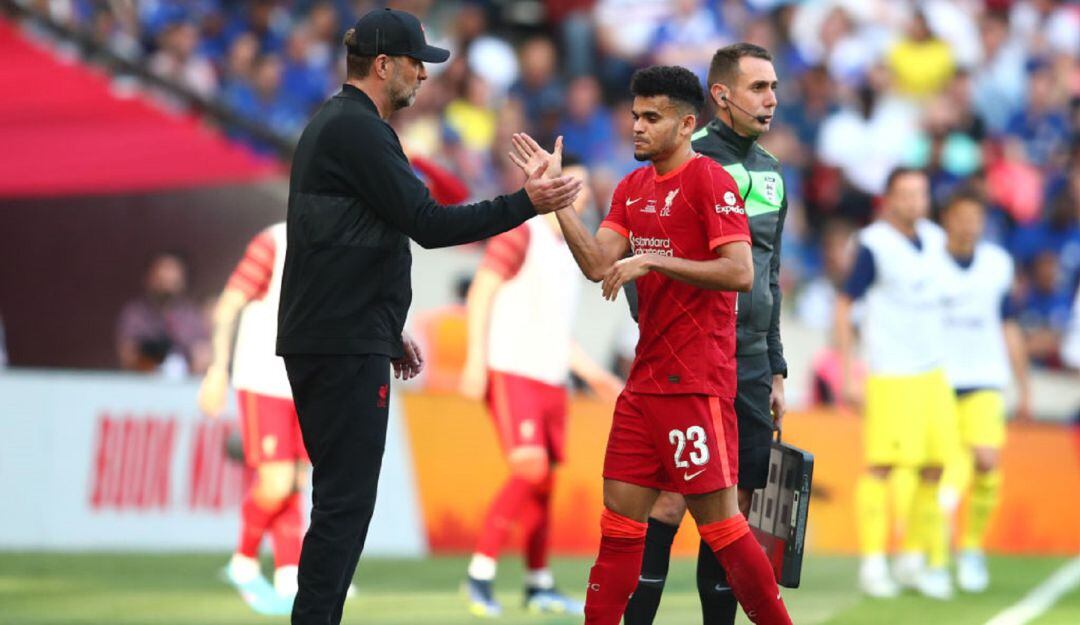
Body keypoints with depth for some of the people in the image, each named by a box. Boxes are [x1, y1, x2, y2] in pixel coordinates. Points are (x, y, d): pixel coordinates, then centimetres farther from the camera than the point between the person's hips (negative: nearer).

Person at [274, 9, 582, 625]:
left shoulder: (333, 125, 19)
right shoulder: (359, 130, -13)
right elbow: (429, 223, -18)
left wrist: (390, 330, 27)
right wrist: (526, 203, -14)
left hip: (322, 340, 10)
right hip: (345, 346, -10)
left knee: (341, 497, 13)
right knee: (346, 499, -10)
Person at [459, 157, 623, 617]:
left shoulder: (567, 251, 20)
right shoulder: (522, 235, -4)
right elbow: (480, 294, -10)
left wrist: (594, 375, 25)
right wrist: (476, 360, -20)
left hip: (551, 379, 8)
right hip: (511, 372, -8)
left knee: (544, 483, 5)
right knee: (531, 468, -20)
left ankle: (538, 585, 13)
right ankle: (480, 572, -13)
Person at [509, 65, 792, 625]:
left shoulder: (709, 180, -9)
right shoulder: (632, 188, 14)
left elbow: (741, 273, -18)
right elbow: (597, 265, 4)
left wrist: (653, 261, -21)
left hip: (697, 383, -8)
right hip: (646, 381, 8)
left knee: (718, 519, -6)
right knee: (620, 516, 6)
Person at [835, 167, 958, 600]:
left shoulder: (934, 238, 9)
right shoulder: (874, 245, -10)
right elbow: (843, 306, -7)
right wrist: (847, 374, -11)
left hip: (932, 371, 6)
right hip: (889, 376, -6)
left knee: (932, 467, 6)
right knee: (882, 467, -7)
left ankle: (913, 560, 16)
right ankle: (872, 565, -3)